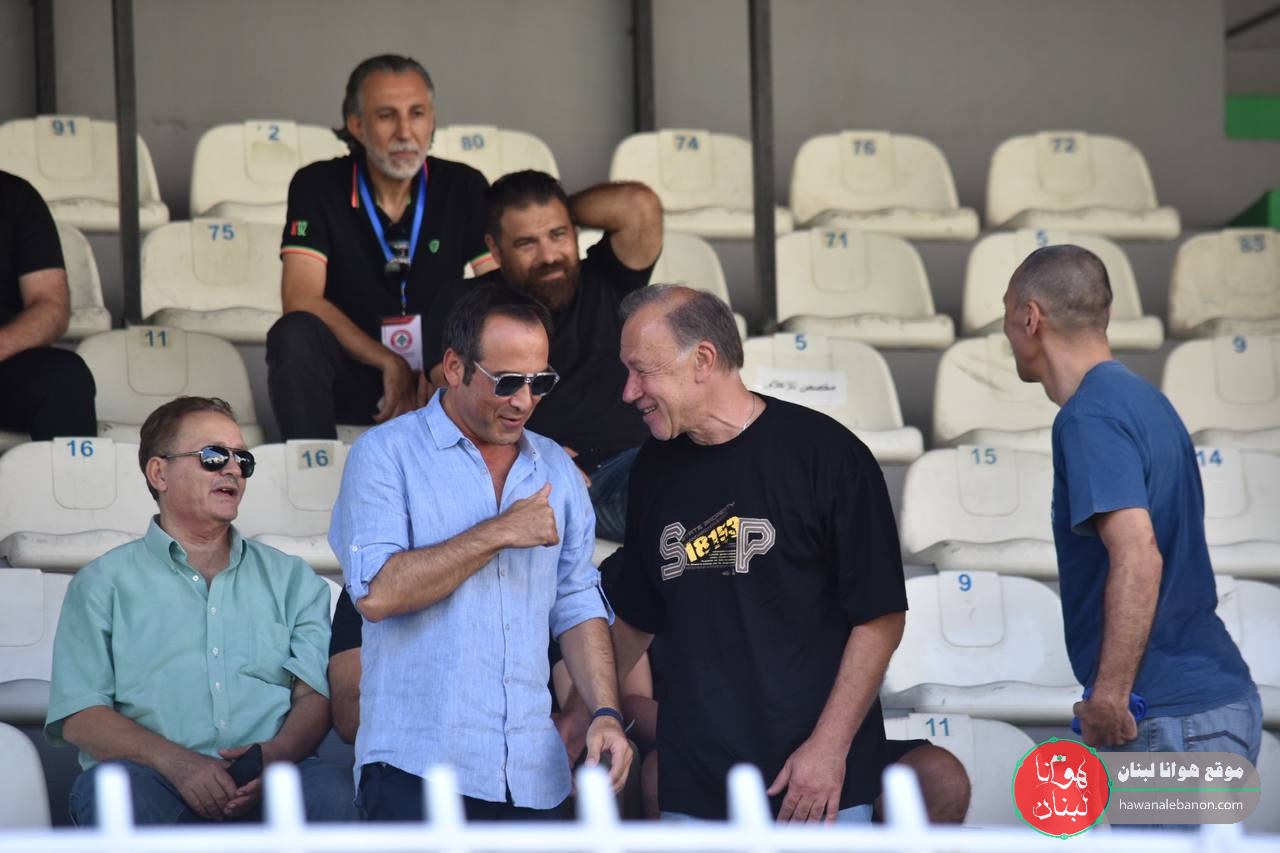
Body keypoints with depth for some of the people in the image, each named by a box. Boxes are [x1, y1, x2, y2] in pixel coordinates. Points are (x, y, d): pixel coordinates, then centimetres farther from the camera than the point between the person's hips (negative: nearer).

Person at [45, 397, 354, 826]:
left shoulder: (290, 577, 24)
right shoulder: (102, 583, 16)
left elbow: (316, 696, 12)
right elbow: (79, 717, 4)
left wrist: (275, 755, -13)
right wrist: (174, 761, -16)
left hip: (267, 787, 1)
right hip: (159, 782, -1)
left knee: (331, 788, -33)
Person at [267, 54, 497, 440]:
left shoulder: (464, 188, 3)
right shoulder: (316, 187, -3)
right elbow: (301, 299, -13)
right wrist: (388, 363, -19)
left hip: (440, 376, 1)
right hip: (353, 372, -1)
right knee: (294, 334, -32)